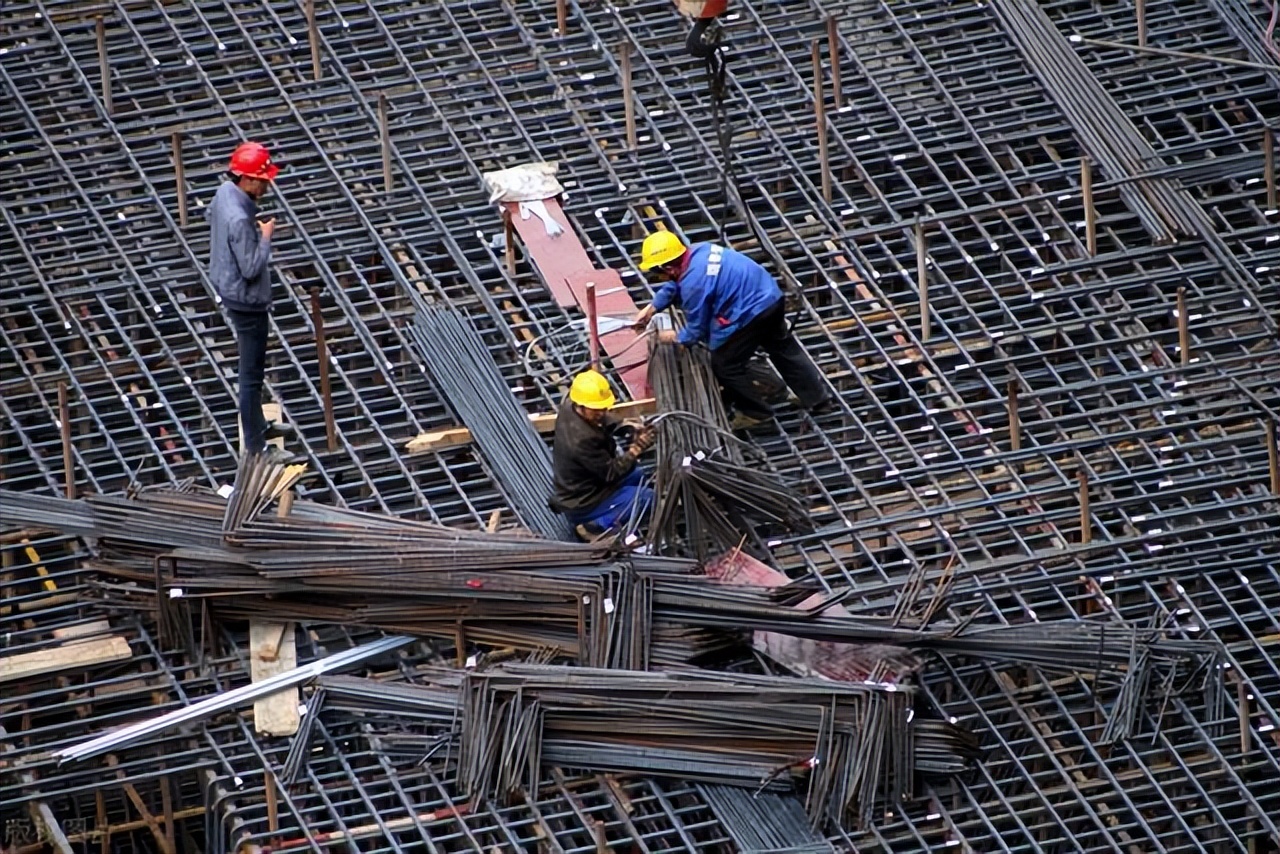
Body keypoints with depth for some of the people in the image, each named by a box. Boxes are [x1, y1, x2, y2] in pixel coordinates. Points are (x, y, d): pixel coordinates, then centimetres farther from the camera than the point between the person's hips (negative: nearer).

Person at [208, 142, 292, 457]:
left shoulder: (225, 192, -4)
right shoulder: (239, 219, -32)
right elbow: (251, 268, -28)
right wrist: (265, 237, -17)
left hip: (227, 287, 10)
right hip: (247, 299, -10)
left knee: (251, 368, 26)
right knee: (252, 374, 1)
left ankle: (257, 427, 41)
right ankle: (254, 446, 9)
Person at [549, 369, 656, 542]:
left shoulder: (569, 407, -10)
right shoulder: (582, 439, -36)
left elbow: (605, 422, 8)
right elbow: (611, 473, -25)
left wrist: (628, 426, -10)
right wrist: (635, 450, -32)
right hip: (582, 506, -10)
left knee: (638, 475, 25)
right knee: (647, 497, -12)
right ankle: (598, 526, -9)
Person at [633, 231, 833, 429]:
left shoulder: (694, 283, -22)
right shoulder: (695, 253, 2)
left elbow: (697, 329, -8)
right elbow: (675, 284, 24)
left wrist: (677, 337, 12)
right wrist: (652, 308, 25)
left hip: (751, 313, -9)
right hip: (771, 295, 9)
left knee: (725, 365, 9)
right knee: (785, 350, 25)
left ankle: (754, 412, 24)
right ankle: (818, 400, 37)